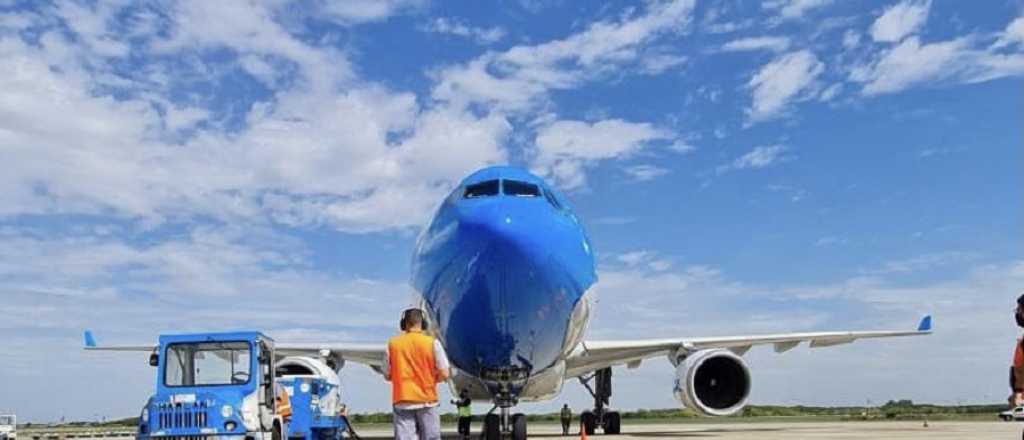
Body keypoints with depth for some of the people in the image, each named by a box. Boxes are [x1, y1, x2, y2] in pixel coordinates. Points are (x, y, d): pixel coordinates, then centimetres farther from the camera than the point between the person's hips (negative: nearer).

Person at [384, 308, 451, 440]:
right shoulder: (432, 343, -5)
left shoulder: (393, 344, 1)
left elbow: (387, 375, 7)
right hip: (427, 400, -1)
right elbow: (444, 374, -7)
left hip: (402, 402, 1)